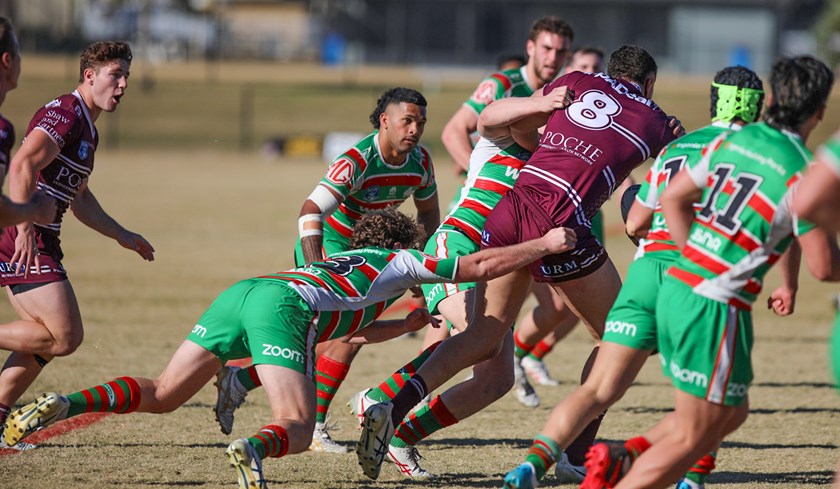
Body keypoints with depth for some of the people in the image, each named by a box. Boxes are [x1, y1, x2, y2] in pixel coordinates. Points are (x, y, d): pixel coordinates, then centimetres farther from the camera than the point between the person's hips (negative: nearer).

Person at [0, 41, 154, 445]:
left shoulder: (89, 130, 21)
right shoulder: (65, 113, -11)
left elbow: (79, 199, 33)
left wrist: (122, 236, 33)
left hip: (37, 242, 10)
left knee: (45, 338, 14)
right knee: (65, 337, -13)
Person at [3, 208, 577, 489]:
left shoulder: (343, 262, 43)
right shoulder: (400, 260, 27)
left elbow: (353, 330, 58)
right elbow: (482, 264, 24)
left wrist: (410, 323, 61)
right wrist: (545, 244, 33)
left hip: (240, 292, 6)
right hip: (284, 306, -6)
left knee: (163, 394, 6)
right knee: (297, 431, -6)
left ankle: (64, 406, -16)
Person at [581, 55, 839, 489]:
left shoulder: (733, 140, 7)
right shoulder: (800, 172, -13)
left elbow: (673, 198, 15)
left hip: (676, 287, 8)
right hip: (717, 308, -8)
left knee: (732, 413, 21)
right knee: (694, 438, 2)